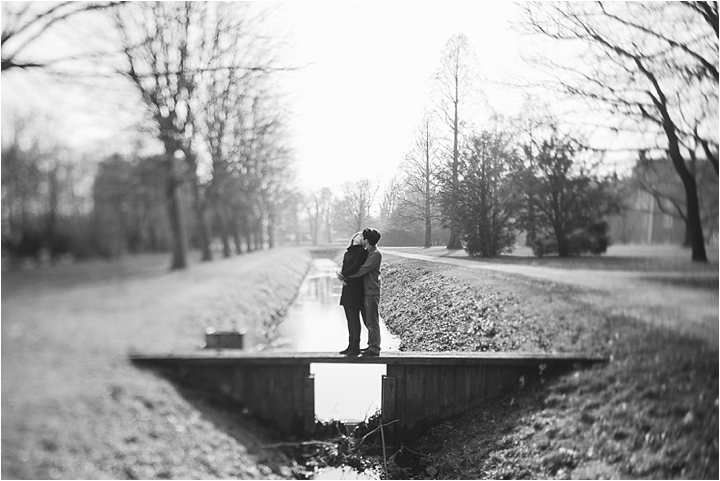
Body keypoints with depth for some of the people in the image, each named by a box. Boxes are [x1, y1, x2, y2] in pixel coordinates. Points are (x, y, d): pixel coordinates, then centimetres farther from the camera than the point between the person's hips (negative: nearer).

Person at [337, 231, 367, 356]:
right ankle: (351, 345, 20)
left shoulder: (362, 252, -7)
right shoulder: (348, 252, 16)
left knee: (354, 318, -3)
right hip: (347, 287, 8)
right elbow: (344, 267, 11)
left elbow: (355, 268, -16)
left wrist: (342, 274, -6)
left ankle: (356, 347, 3)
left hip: (356, 288, -7)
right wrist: (342, 276, -9)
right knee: (349, 318, 11)